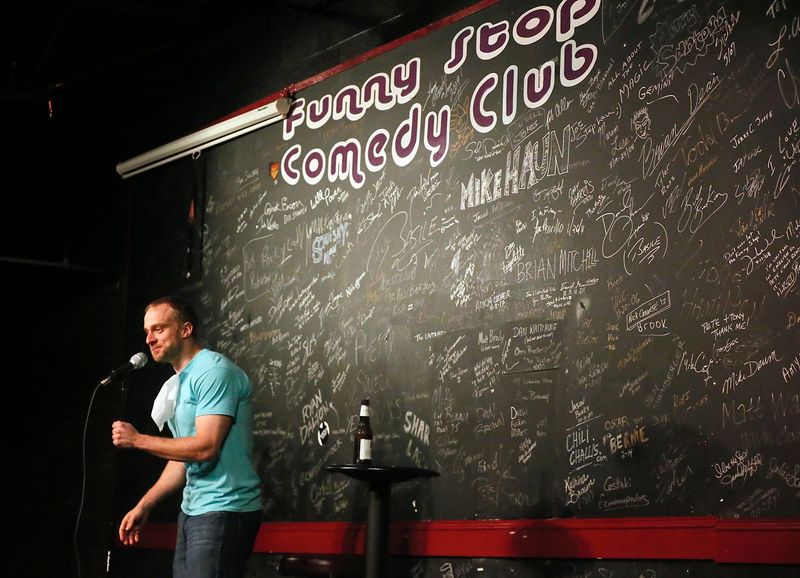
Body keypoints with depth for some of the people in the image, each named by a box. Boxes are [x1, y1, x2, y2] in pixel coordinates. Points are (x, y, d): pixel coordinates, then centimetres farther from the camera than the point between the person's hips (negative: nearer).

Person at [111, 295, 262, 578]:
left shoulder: (214, 372, -12)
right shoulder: (177, 384, 17)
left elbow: (205, 447, -20)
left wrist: (138, 439, -12)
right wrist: (144, 505, 17)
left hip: (224, 509, -9)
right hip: (193, 510, 9)